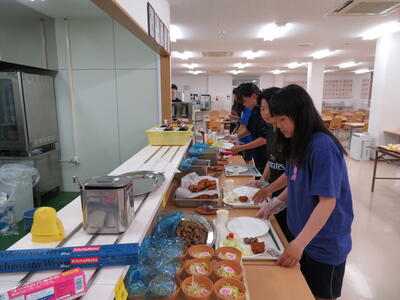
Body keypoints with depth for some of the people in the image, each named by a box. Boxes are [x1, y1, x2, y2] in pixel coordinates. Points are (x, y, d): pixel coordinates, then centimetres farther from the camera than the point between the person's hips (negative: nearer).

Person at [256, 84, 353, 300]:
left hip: (324, 245, -7)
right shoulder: (298, 144, 1)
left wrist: (299, 243, -28)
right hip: (301, 235, 7)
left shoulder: (323, 147, -24)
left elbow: (328, 201, -26)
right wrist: (274, 205, 2)